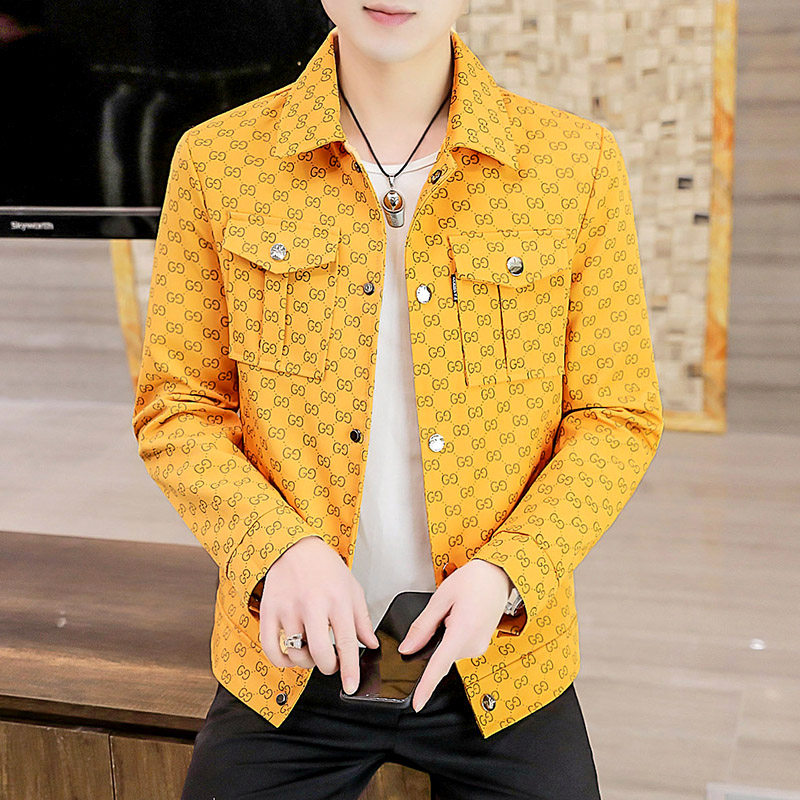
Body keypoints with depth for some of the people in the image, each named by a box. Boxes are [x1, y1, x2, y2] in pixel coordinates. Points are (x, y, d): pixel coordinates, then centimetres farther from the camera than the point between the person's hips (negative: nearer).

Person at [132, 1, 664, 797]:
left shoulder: (578, 162, -5)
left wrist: (507, 571, -17)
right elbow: (176, 410, -1)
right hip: (290, 656, 1)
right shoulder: (215, 161, -4)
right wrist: (280, 549, -18)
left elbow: (617, 418, -2)